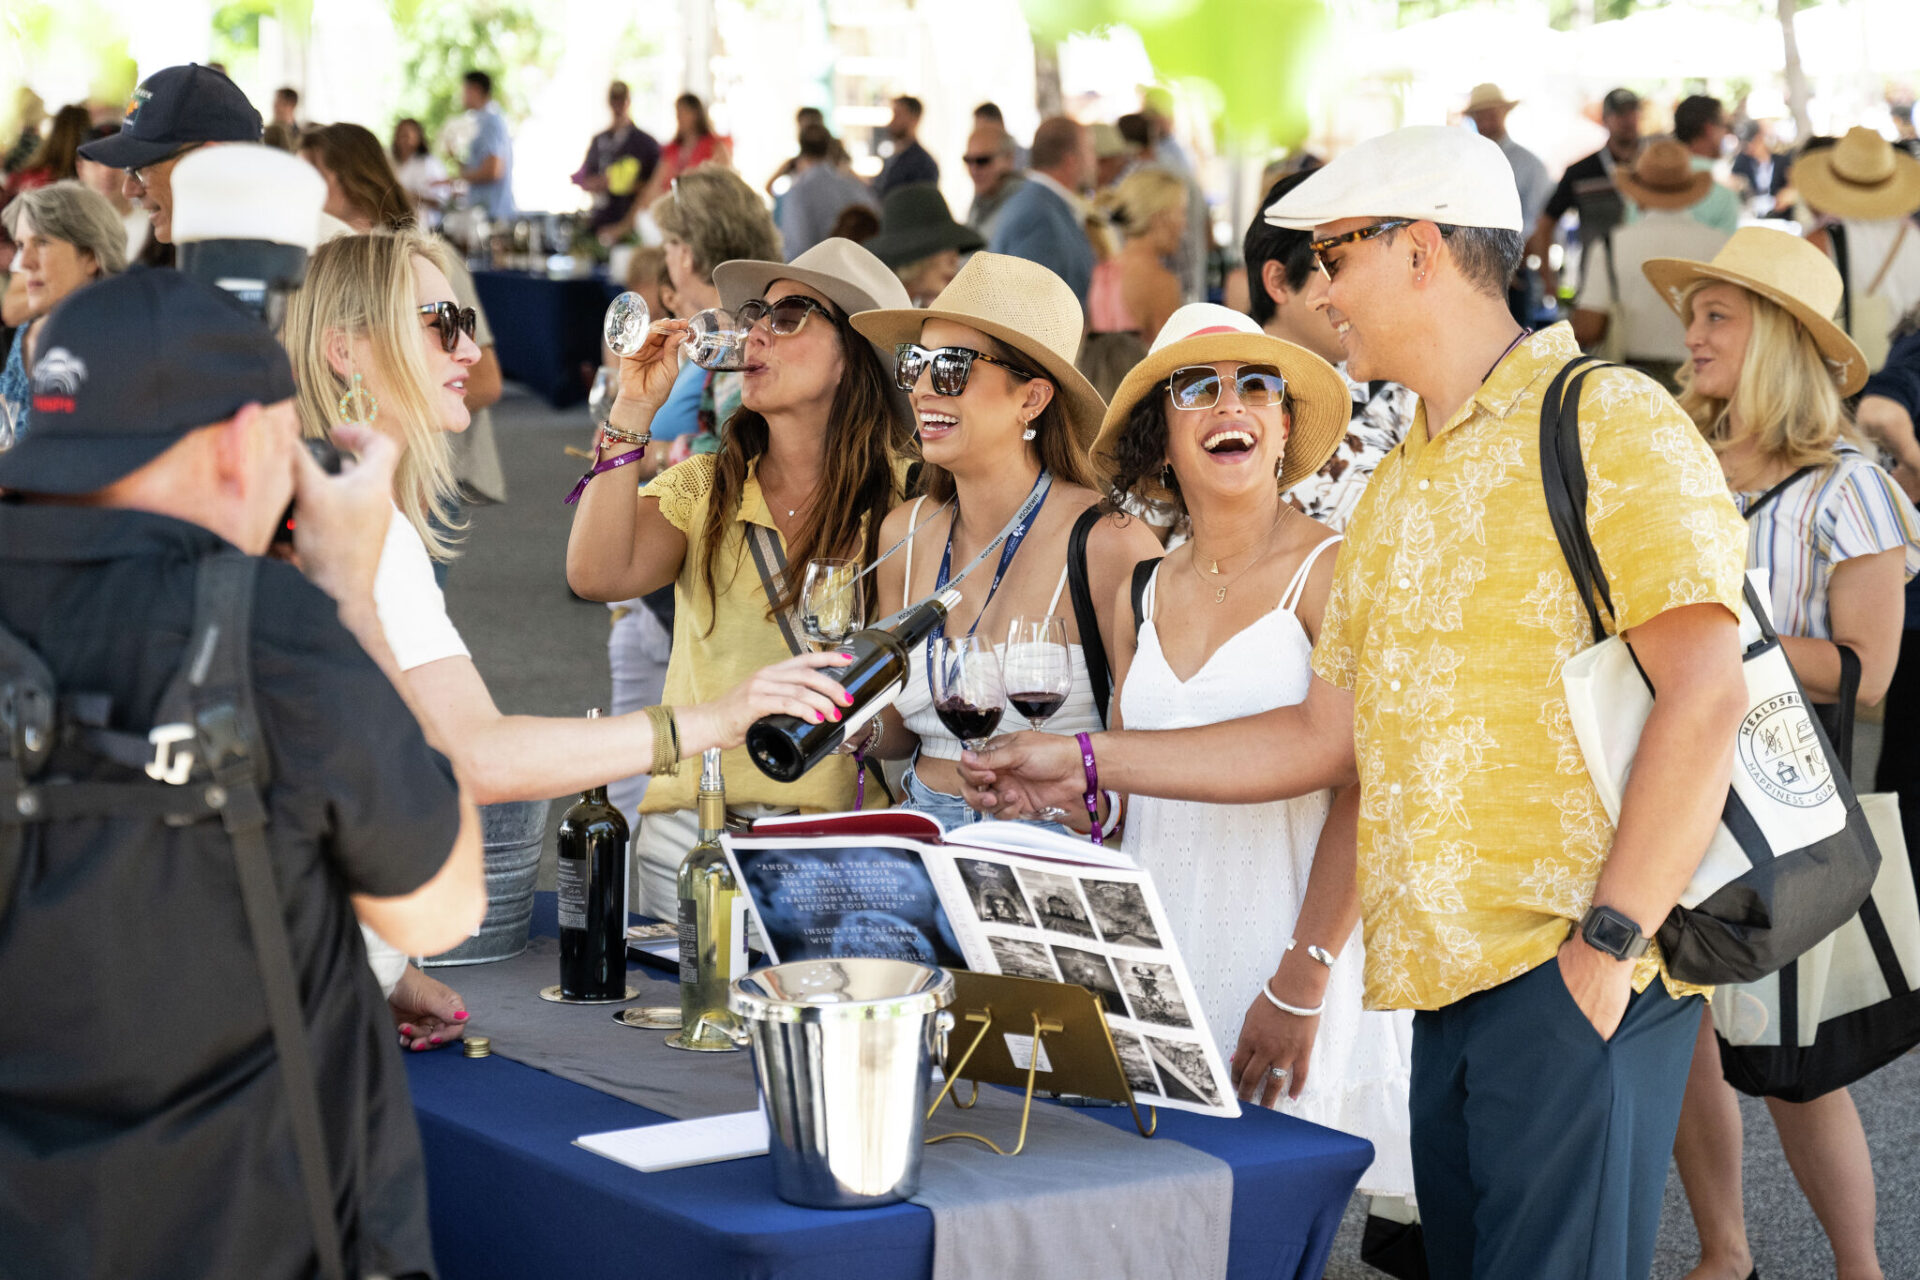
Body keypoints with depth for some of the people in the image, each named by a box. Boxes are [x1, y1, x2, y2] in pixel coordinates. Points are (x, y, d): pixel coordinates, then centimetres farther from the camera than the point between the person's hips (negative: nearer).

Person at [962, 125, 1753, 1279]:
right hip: (1447, 975, 8)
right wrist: (1085, 766, 23)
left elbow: (1706, 695, -13)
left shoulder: (1606, 422, -5)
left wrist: (1609, 941, -18)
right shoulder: (1397, 491, 22)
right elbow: (1330, 735, 24)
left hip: (1576, 977, -8)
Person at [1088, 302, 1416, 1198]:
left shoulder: (1334, 573, -5)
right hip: (1156, 969, 5)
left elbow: (1364, 795, -11)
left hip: (1286, 950, -5)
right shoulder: (1142, 596, 13)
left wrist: (1300, 987, -17)